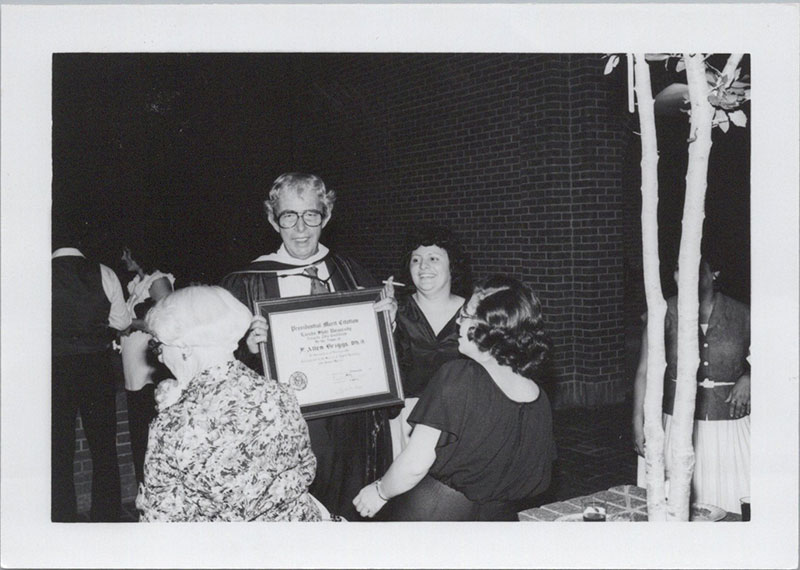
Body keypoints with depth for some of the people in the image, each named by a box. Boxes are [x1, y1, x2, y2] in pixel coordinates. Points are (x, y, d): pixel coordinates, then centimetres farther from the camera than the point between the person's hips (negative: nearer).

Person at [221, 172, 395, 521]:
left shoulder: (350, 273, 3)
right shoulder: (245, 285, -5)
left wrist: (387, 317, -7)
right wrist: (249, 349, -23)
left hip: (355, 423, 3)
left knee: (353, 514, 14)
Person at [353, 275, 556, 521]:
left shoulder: (457, 377, -20)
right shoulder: (540, 402, -3)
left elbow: (415, 464, -20)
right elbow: (538, 483, 7)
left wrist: (380, 491, -3)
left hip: (433, 513, -6)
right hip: (497, 517, 6)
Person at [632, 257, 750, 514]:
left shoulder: (741, 315, 1)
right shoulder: (664, 314, -2)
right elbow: (645, 371, -3)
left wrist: (747, 379, -6)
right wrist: (639, 423, -10)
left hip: (729, 426, 1)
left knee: (729, 507, 3)